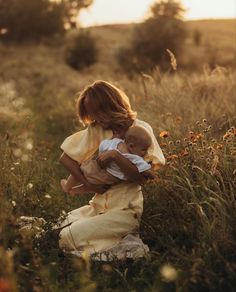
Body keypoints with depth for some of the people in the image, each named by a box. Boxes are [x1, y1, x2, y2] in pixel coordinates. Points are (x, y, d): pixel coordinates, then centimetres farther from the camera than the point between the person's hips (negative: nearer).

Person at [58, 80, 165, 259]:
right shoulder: (97, 130, 4)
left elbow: (143, 178, -16)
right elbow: (66, 158, 0)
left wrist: (116, 155, -26)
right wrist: (87, 184, -12)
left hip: (127, 210, -7)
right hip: (100, 204, 7)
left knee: (69, 238, -16)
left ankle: (125, 245, 0)